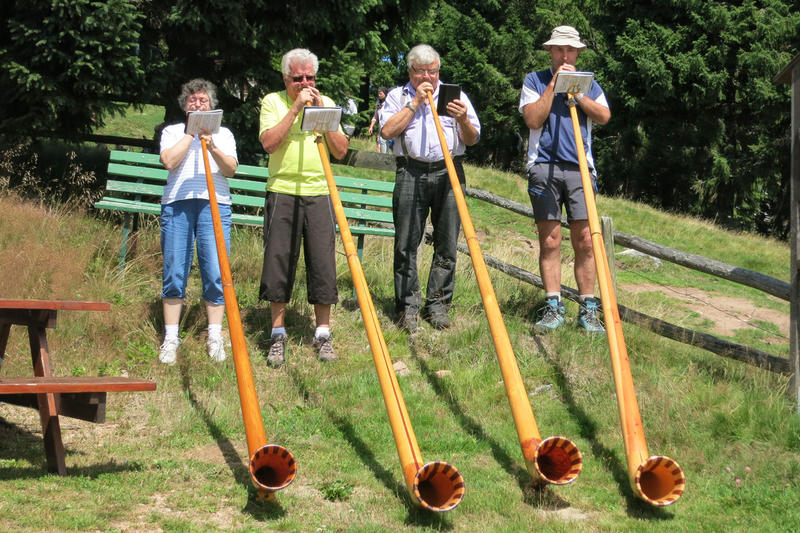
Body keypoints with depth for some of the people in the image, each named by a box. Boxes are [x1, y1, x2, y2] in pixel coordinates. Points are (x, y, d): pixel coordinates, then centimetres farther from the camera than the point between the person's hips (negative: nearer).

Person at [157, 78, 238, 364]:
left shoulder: (223, 134, 19)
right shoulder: (172, 131, 17)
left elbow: (230, 170, 3)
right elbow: (169, 162, -3)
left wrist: (213, 147, -14)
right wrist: (191, 132, 1)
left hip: (215, 204, 0)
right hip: (177, 203, 0)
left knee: (215, 273, -6)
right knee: (174, 272, -4)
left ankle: (215, 337, 3)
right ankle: (170, 338, 2)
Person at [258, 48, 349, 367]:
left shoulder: (327, 103, 11)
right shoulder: (273, 102, 4)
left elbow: (341, 151, 4)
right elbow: (269, 143, -12)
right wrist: (296, 109, -13)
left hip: (319, 194, 2)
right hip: (282, 193, -2)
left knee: (323, 263, 0)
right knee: (278, 261, -2)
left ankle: (322, 333, 10)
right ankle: (278, 334, 8)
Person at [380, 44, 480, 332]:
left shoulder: (455, 94, 15)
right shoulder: (397, 96, 13)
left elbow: (472, 140, 11)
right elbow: (387, 131, -3)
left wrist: (463, 120, -11)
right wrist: (415, 103, -3)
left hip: (448, 172, 1)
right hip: (411, 173, -1)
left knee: (447, 243, 1)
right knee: (406, 243, -3)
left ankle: (437, 305, 9)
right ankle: (408, 306, 3)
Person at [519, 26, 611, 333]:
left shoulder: (588, 83, 17)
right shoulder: (535, 81, 11)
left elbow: (604, 117, 0)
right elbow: (533, 120, -4)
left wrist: (576, 92, -7)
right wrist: (553, 85, -6)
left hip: (580, 168, 1)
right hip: (544, 166, -1)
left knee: (585, 240, -4)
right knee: (549, 240, -4)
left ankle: (588, 309, -1)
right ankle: (553, 307, 0)